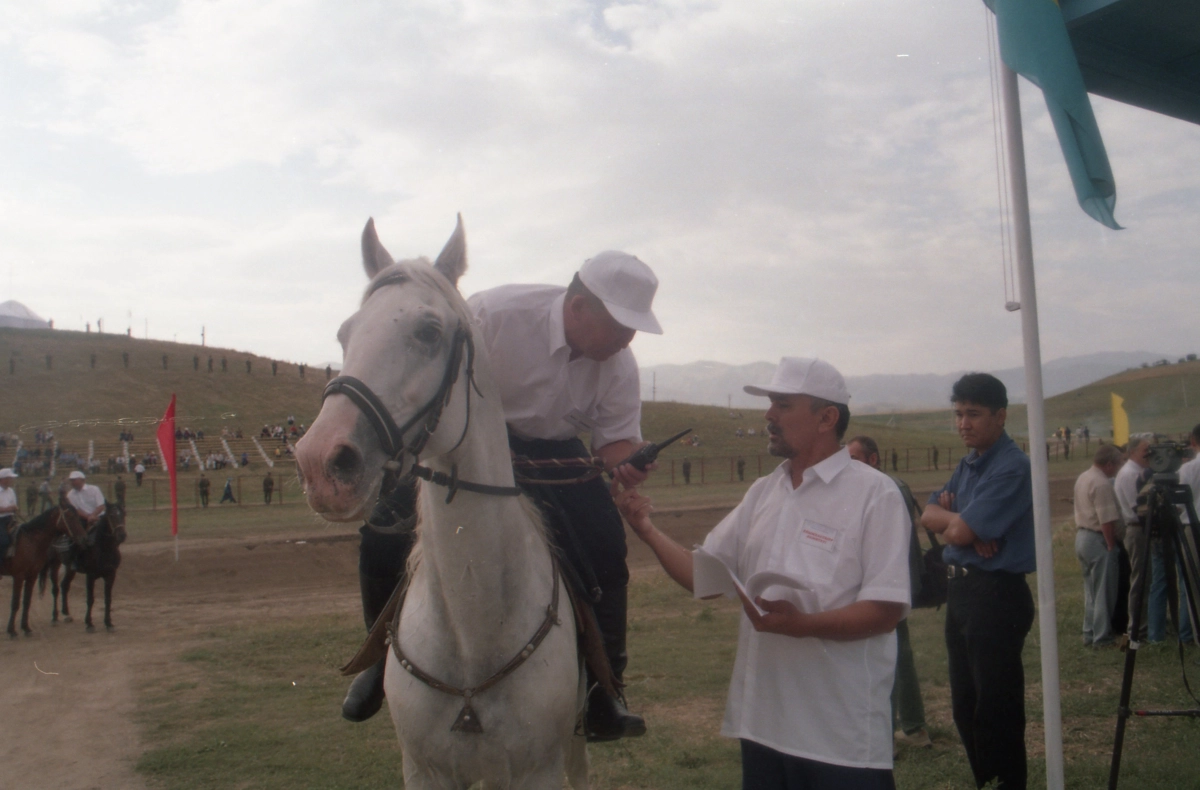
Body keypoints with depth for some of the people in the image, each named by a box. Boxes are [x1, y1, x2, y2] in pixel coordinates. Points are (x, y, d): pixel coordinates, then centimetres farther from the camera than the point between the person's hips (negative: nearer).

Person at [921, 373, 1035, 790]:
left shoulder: (1012, 466, -17)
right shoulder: (967, 464, 12)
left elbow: (961, 530, -21)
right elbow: (929, 514, 7)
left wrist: (949, 519, 0)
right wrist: (959, 522, -13)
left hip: (997, 594, -9)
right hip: (960, 589, 9)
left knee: (996, 709, 0)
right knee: (965, 706, 16)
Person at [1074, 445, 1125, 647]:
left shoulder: (1082, 478, 13)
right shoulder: (1102, 484, -18)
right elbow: (1107, 520, -21)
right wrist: (1111, 545, -15)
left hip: (1081, 537, 10)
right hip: (1098, 539, -10)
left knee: (1091, 590, 16)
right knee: (1104, 591, -1)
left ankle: (1089, 634, 20)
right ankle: (1102, 637, 5)